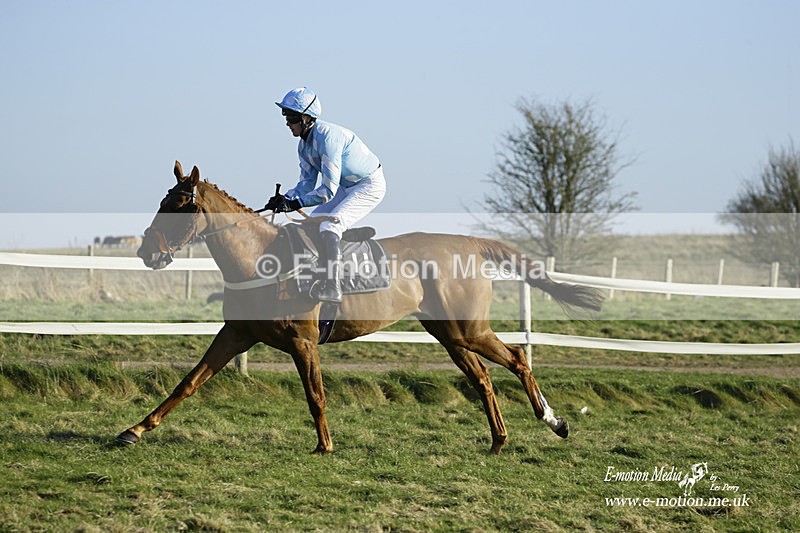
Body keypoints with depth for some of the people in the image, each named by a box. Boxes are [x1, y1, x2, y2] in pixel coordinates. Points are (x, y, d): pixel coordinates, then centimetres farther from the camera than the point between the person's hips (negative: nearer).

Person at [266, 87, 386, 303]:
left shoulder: (327, 136, -30)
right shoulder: (304, 145, 0)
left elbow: (328, 190, -32)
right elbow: (307, 182, 5)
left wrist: (296, 203, -31)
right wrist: (285, 198, -13)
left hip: (370, 185, -10)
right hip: (346, 187, 10)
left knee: (329, 226, -25)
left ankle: (332, 287, -27)